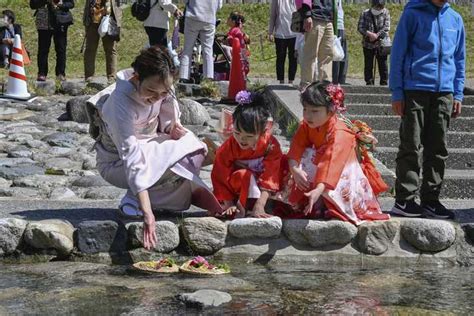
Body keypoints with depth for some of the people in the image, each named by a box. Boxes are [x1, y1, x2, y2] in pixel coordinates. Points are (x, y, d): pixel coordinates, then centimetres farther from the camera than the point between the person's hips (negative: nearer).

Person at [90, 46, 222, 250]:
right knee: (185, 157, -26)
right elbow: (132, 160, -38)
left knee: (192, 142, -15)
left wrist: (173, 129, -16)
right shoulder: (121, 104, -33)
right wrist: (147, 213, -43)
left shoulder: (160, 87, -14)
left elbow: (168, 119, 7)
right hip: (117, 164, -8)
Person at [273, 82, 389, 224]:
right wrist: (294, 169, -42)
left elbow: (332, 162, -47)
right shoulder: (306, 126, -13)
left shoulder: (339, 133, -35)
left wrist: (319, 189, -59)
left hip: (344, 170, -6)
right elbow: (296, 148, -21)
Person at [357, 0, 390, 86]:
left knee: (383, 64, 1)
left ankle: (384, 82, 9)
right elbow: (360, 28, -6)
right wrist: (369, 34, -21)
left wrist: (377, 35, -19)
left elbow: (386, 27, -7)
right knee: (368, 64, 4)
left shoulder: (385, 13, 0)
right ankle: (369, 82, 12)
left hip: (381, 43, -1)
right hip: (368, 43, 1)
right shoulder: (365, 13, -1)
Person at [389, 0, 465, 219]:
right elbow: (398, 53, -1)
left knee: (438, 149, 6)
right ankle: (404, 200, 1)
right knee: (411, 147, -3)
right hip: (415, 89, -4)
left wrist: (458, 94, 9)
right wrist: (397, 92, -6)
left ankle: (430, 200, 13)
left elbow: (459, 59, 16)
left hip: (444, 92, 4)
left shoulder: (455, 19, 12)